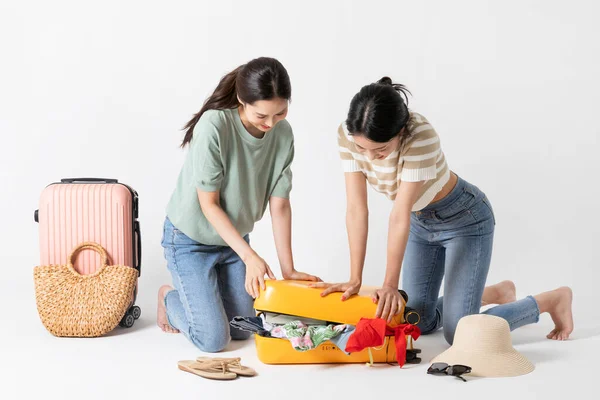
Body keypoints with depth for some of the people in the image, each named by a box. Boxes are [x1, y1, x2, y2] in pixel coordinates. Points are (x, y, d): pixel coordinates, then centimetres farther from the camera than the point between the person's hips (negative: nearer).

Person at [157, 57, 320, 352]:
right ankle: (169, 298, 20)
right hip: (190, 239, -5)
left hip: (234, 238, 6)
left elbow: (279, 204, -9)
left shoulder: (283, 134, -14)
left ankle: (197, 292, 35)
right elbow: (209, 204, -23)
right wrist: (249, 256, -28)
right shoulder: (213, 126, -29)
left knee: (244, 331, 9)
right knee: (213, 339, -9)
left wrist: (288, 269, -11)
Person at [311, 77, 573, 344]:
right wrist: (355, 279, -23)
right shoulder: (348, 134, -22)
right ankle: (498, 293, 36)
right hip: (421, 222, 6)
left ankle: (554, 299, 9)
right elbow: (356, 209, -21)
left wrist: (390, 285, -28)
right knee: (419, 323, 12)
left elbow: (400, 215, -34)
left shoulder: (420, 136, -36)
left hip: (464, 218, -6)